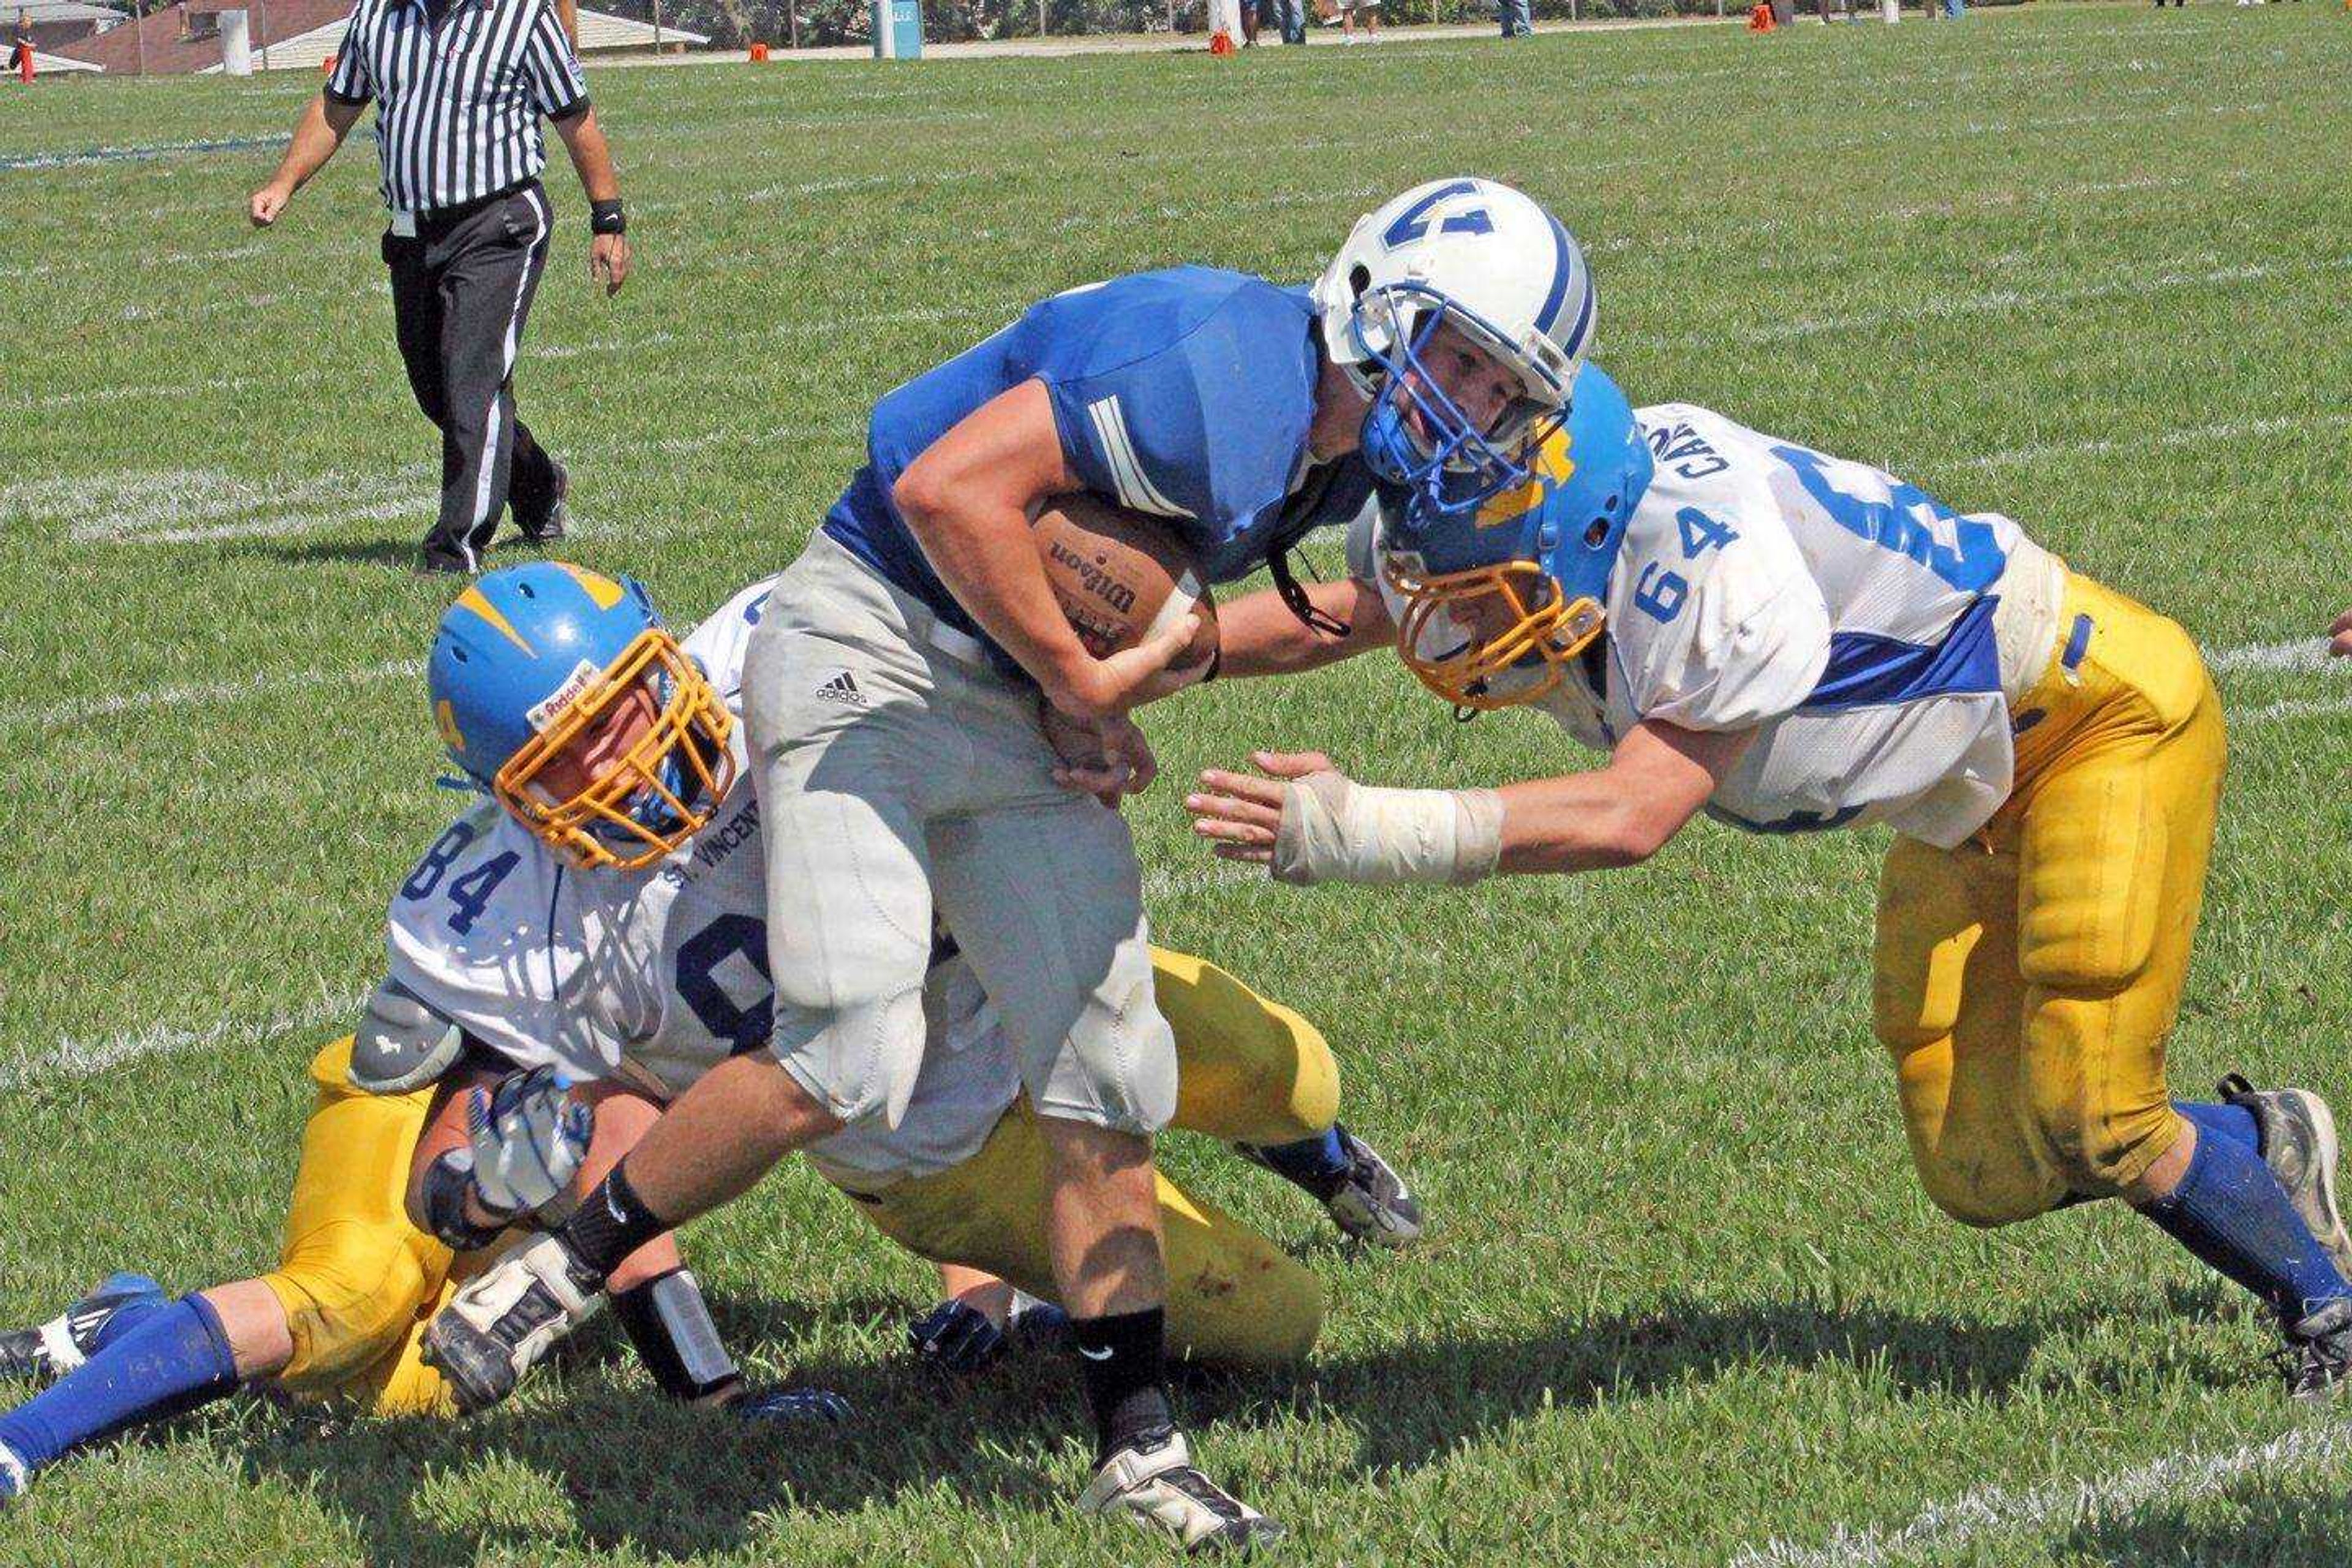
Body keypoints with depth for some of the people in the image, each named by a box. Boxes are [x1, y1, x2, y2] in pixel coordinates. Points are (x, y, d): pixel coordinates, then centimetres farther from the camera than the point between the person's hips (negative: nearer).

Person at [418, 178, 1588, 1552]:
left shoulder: (1342, 445, 6)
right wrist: (1085, 680, -17)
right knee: (848, 1060, -18)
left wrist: (1155, 666, -5)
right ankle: (566, 1269, 2)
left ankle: (1139, 1447, 15)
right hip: (875, 658, -9)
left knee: (1107, 1077, 6)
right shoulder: (1231, 372, -25)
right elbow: (950, 485, -29)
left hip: (1021, 717, 9)